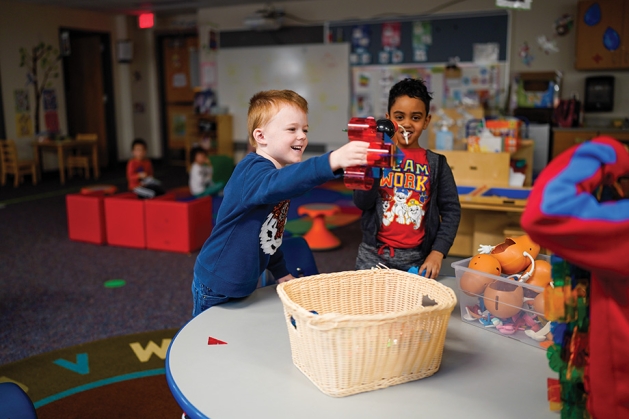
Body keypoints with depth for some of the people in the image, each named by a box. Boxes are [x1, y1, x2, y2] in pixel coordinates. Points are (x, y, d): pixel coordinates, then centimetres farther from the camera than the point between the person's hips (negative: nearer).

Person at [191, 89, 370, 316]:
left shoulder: (278, 171, 8)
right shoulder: (253, 171, -23)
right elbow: (274, 184, -49)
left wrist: (280, 272, 14)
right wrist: (332, 161, -60)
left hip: (243, 284, 9)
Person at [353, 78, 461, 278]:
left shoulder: (436, 163, 3)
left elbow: (451, 210, 3)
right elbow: (362, 202, -8)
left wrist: (437, 252, -6)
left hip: (417, 258, 1)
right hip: (374, 255, 0)